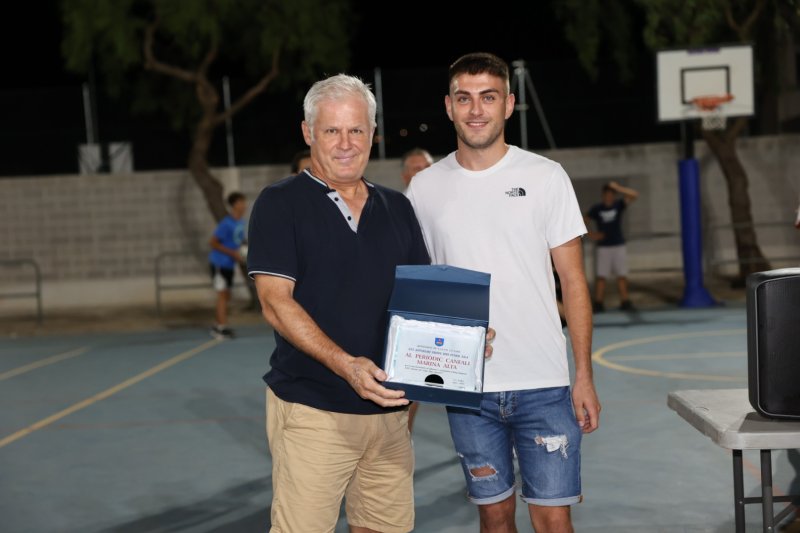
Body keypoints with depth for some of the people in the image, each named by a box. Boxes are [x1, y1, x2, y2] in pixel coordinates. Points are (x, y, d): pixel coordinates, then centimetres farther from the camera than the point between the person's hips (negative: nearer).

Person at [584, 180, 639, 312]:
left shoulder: (619, 205, 1)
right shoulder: (596, 209, 0)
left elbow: (634, 195, -11)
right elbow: (584, 223, 8)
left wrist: (618, 188, -18)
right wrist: (591, 234, -8)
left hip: (619, 245, 1)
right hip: (603, 247, -1)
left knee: (622, 275, 2)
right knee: (600, 276, -5)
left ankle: (625, 301, 6)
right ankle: (598, 303, -3)